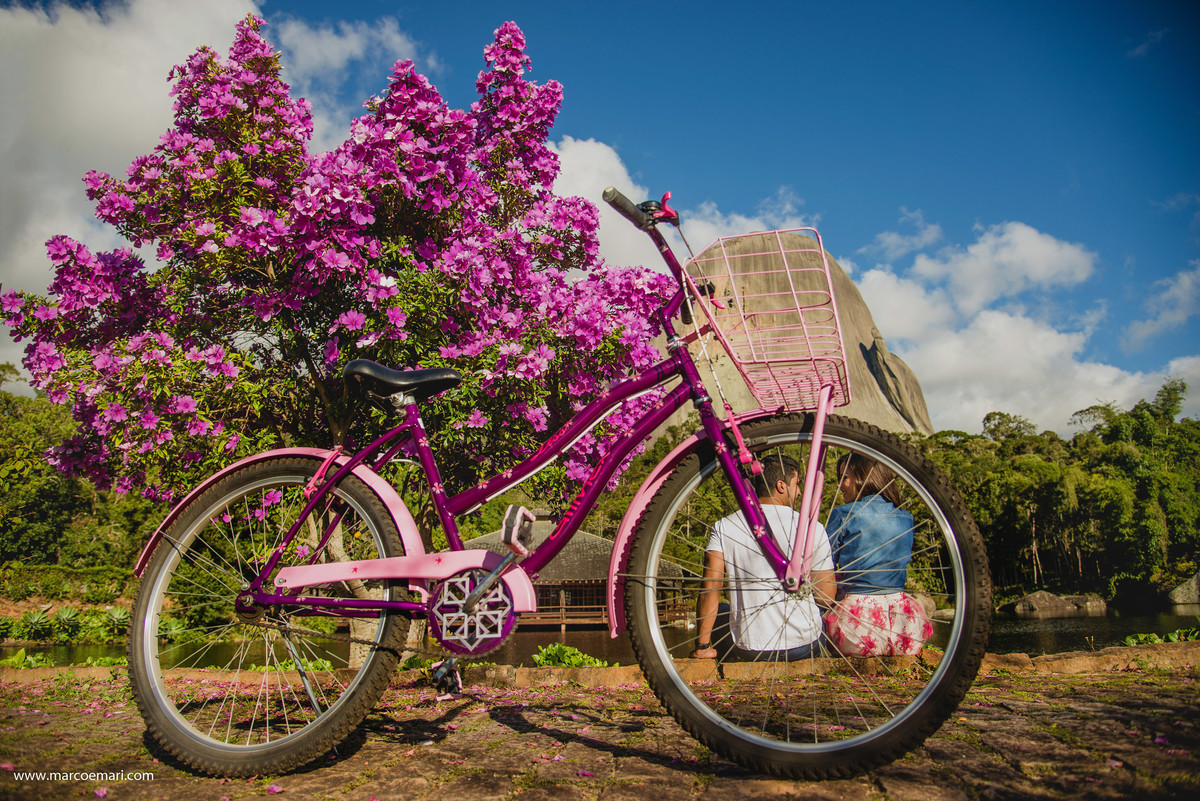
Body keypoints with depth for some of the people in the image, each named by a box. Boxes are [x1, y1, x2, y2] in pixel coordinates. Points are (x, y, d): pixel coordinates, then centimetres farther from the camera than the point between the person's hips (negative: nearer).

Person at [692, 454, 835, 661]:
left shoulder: (724, 528, -4)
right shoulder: (813, 528, -7)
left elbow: (710, 587, -10)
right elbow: (827, 597, -3)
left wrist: (702, 646, -3)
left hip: (747, 651, 0)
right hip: (803, 648, 0)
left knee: (716, 612, 31)